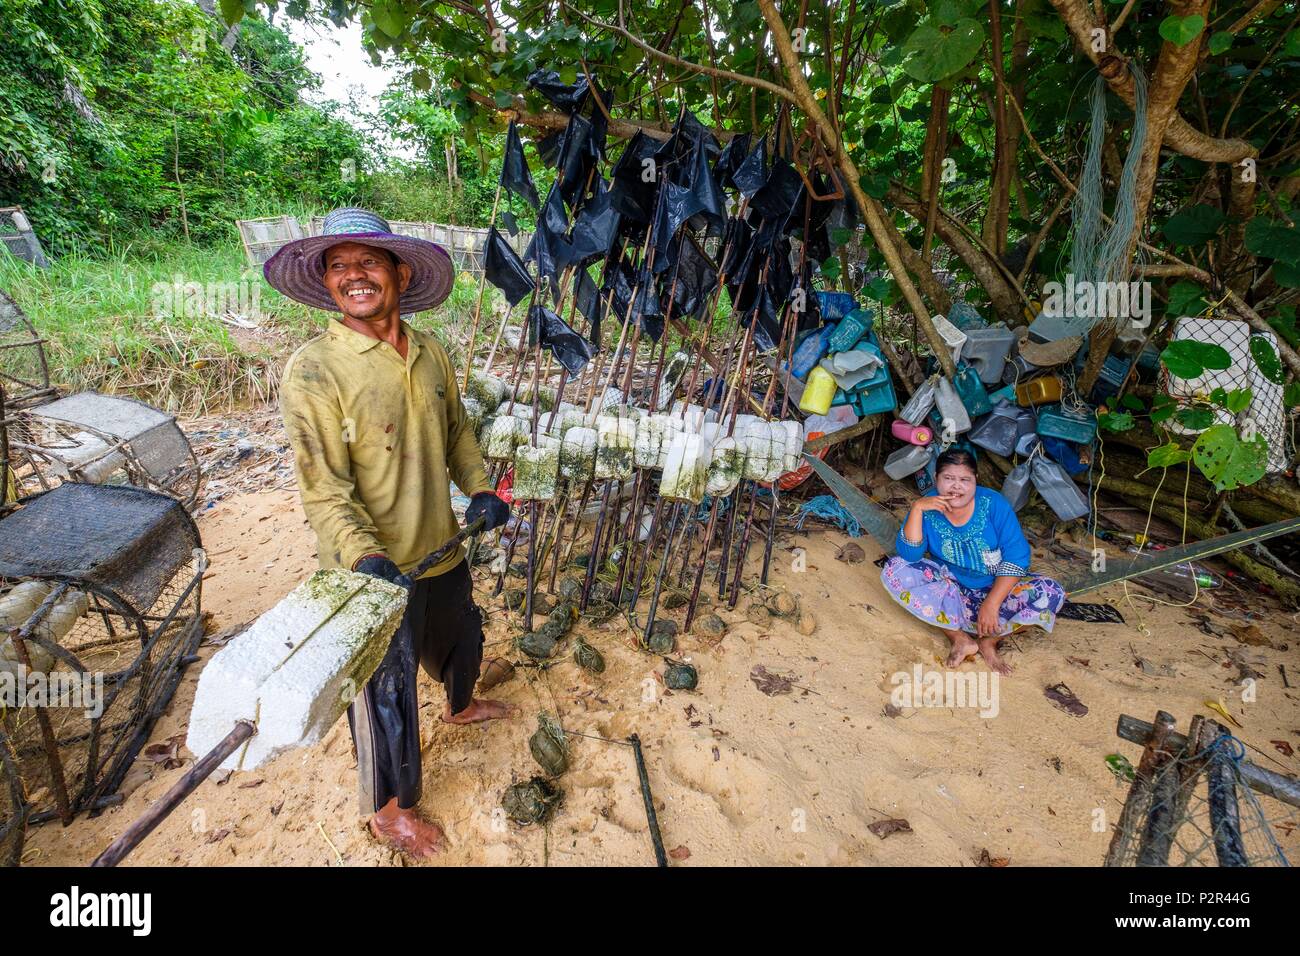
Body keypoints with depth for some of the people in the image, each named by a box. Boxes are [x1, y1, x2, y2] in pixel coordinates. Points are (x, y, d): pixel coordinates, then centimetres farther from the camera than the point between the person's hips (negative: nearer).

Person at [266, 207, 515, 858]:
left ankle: (461, 705, 63)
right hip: (375, 570, -6)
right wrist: (367, 559, -32)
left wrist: (478, 488, -2)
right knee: (386, 691, 11)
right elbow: (324, 489, -20)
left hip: (442, 548, 6)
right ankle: (387, 811, 38)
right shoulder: (312, 370, -18)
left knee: (460, 634, 29)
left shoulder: (430, 353, 1)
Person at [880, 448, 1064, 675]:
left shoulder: (993, 504, -15)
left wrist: (991, 604, -26)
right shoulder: (929, 506, -13)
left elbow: (1017, 556, -18)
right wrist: (917, 508, -31)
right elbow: (910, 556, -22)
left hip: (997, 587, 0)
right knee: (894, 569, -24)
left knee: (1051, 594, -25)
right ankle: (960, 639, -23)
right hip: (949, 585, 0)